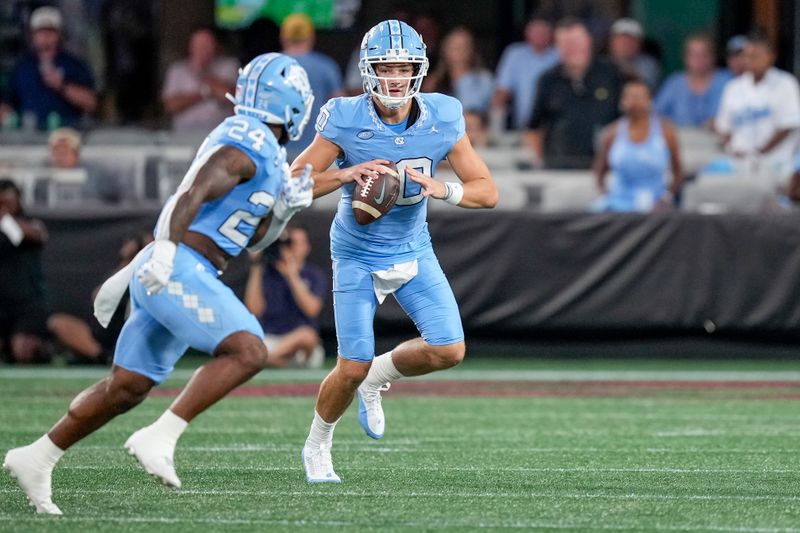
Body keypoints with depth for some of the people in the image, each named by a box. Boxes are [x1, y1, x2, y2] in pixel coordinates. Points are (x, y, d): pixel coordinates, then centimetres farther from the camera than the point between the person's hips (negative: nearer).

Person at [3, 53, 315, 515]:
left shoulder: (261, 152, 20)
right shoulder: (247, 144, -11)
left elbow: (246, 237, 26)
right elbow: (192, 196, -24)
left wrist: (283, 208, 12)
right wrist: (167, 248, -33)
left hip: (165, 273, 10)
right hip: (177, 269, -10)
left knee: (128, 387, 10)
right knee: (248, 351, -20)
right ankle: (158, 438, -24)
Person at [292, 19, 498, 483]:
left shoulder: (442, 119, -13)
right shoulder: (346, 121, -20)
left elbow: (487, 192, -10)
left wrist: (443, 189, -30)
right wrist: (346, 174, -34)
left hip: (413, 250, 3)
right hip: (358, 257, -3)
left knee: (449, 351, -11)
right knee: (353, 368, -7)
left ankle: (377, 378, 19)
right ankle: (317, 448, 22)